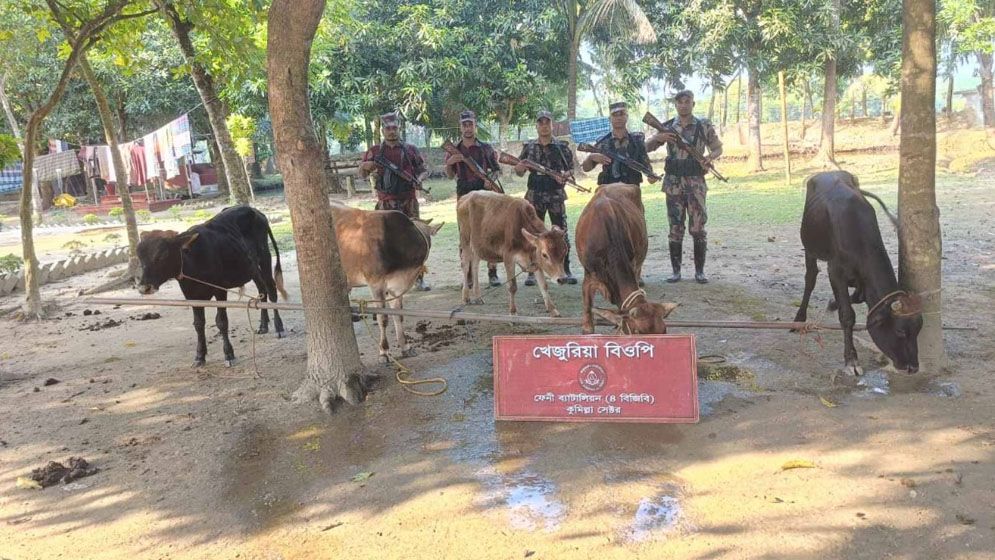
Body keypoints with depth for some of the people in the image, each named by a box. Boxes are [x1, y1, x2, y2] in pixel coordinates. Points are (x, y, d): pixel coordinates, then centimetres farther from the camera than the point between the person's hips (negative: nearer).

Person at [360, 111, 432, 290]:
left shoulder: (410, 150, 10)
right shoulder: (375, 152, 8)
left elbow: (424, 170, 14)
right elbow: (362, 174, 13)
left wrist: (419, 178, -9)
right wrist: (364, 166, -10)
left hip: (409, 202, 1)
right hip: (386, 203, -1)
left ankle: (419, 278, 10)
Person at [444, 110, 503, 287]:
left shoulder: (485, 148, 6)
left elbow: (497, 169, 11)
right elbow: (450, 176, 9)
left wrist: (492, 177, -10)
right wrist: (449, 163, -10)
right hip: (464, 196, 1)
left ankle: (492, 272, 1)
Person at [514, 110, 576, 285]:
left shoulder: (561, 147, 3)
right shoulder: (529, 147, 8)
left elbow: (571, 168, 6)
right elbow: (518, 172, 13)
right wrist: (520, 168, -10)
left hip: (556, 195, -1)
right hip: (535, 195, 1)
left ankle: (565, 272, 7)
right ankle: (532, 272, 10)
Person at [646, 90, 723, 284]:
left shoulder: (704, 126, 2)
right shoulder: (667, 127, 6)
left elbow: (718, 148, 12)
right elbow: (646, 147, 7)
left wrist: (710, 156, -11)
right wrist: (658, 138, -14)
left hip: (695, 182, -1)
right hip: (673, 182, 1)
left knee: (698, 228, 0)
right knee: (675, 228, 3)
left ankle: (699, 271, 8)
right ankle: (676, 271, 9)